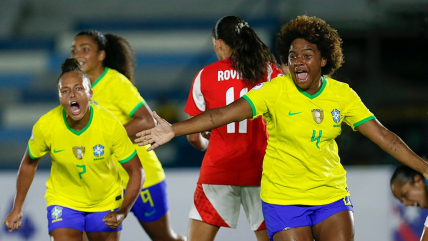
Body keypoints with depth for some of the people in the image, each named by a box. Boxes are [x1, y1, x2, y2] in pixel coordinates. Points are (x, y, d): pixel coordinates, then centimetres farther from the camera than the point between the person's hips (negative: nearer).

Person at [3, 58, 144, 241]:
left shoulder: (110, 125, -23)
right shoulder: (45, 126, -21)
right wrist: (17, 208, 4)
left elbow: (136, 172, -13)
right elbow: (29, 163, 0)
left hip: (106, 203, 1)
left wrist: (122, 213, -24)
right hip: (63, 202, -1)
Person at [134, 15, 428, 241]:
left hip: (331, 194, 3)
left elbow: (383, 136, 0)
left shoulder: (342, 95, -3)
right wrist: (173, 130, -32)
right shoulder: (274, 91, -12)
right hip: (284, 198, -3)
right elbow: (224, 114, -21)